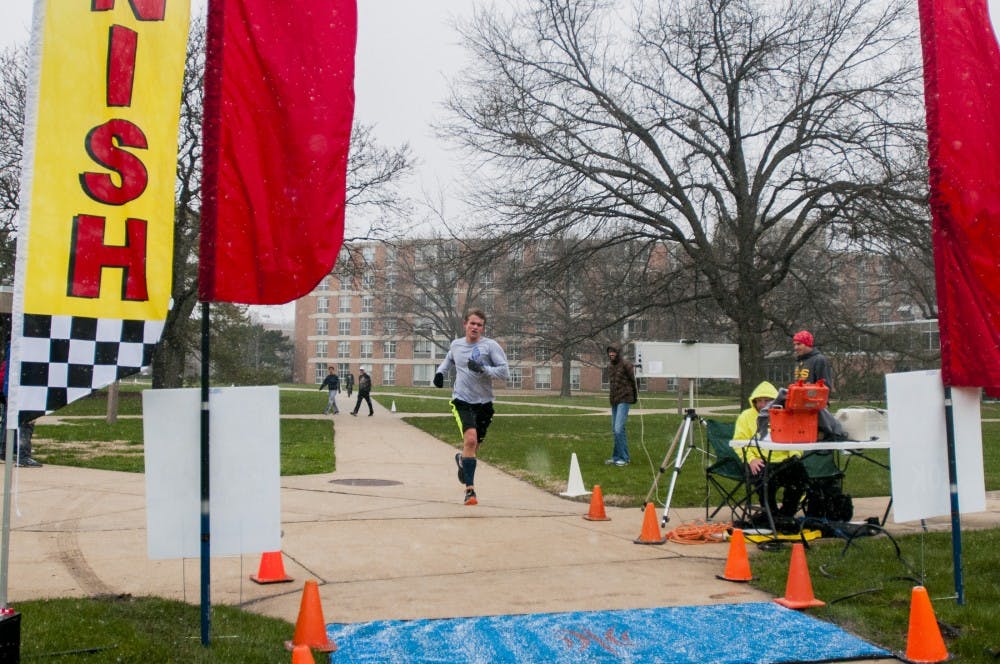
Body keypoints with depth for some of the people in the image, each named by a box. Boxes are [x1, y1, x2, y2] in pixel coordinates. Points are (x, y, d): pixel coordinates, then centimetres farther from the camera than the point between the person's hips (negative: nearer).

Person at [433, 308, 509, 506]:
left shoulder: (490, 346, -7)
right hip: (462, 400, 0)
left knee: (475, 445, 13)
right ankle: (469, 488, -15)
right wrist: (440, 372, 10)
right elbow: (449, 360, 28)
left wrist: (483, 369, -24)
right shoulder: (456, 344, 5)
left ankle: (462, 460, 51)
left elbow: (504, 372, -12)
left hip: (483, 402, 0)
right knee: (470, 439, -22)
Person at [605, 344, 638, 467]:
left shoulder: (626, 364, -11)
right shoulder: (610, 365, 13)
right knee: (615, 430, 10)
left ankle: (624, 458, -7)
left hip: (624, 401, -8)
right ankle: (617, 457, 18)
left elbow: (635, 380, -8)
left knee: (619, 429, -15)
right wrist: (612, 396, 17)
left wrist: (635, 396, 2)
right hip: (614, 401, 8)